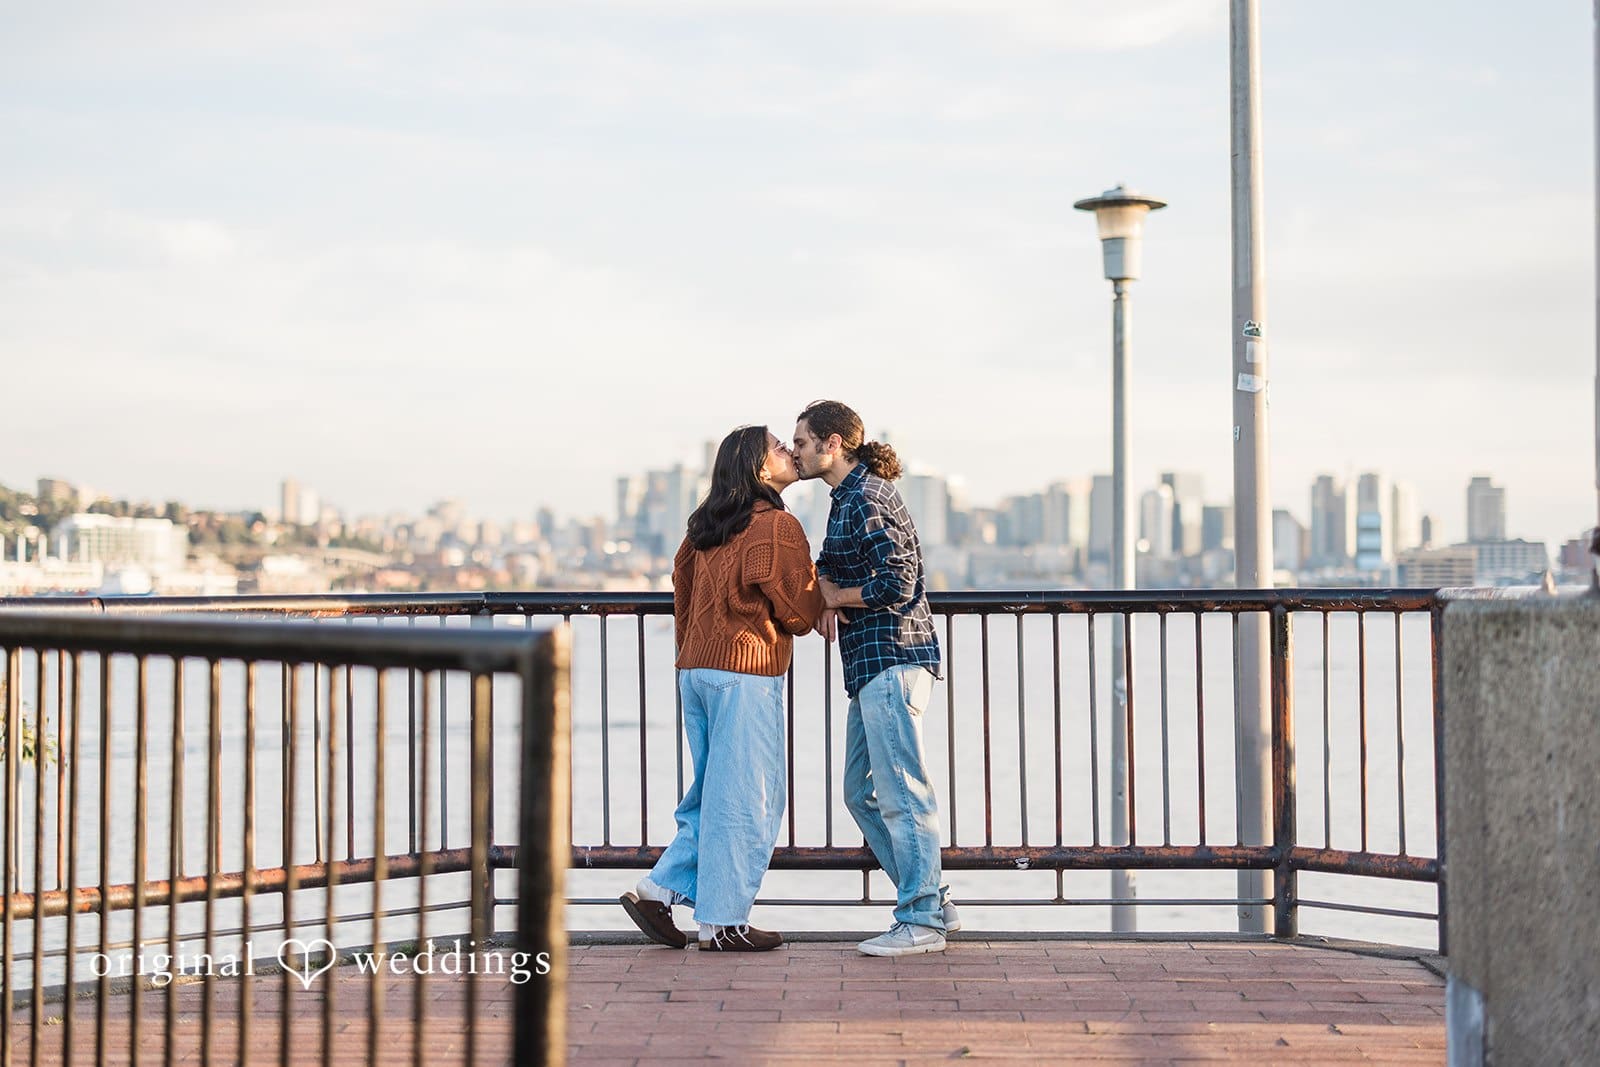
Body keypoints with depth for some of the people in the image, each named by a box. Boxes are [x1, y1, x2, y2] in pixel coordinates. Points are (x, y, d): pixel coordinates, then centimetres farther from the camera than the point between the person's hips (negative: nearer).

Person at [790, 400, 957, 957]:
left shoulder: (866, 501, -13)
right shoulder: (849, 497, 18)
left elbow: (897, 585, -21)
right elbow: (828, 564, 28)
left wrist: (834, 597, -6)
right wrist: (827, 593, 5)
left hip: (892, 657, -11)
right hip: (872, 664, 11)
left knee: (902, 794, -7)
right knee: (861, 793, 13)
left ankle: (921, 922, 0)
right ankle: (933, 901, 19)